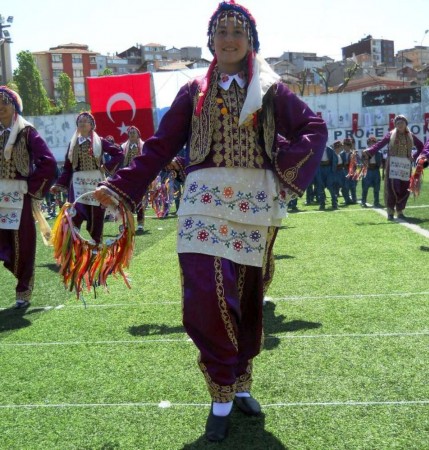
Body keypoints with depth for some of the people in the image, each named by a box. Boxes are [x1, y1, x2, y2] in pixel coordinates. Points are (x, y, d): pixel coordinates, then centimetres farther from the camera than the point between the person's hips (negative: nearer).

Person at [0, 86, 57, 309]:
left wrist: (32, 187, -12)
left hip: (20, 197, -4)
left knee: (22, 245, 3)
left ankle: (23, 291, 17)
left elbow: (48, 162, -14)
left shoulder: (27, 132, -5)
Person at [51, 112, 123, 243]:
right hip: (77, 182, 1)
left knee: (96, 215, 2)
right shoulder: (73, 143, 11)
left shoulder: (99, 141, 5)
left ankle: (97, 245, 16)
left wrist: (107, 167, -5)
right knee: (75, 213, -17)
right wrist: (59, 185, 1)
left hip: (96, 182, -1)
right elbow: (67, 167, 10)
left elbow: (119, 153, 4)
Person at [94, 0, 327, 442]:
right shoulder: (194, 92, 11)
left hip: (254, 204, 1)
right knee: (206, 298, -13)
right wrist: (120, 186, 1)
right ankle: (222, 395, 6)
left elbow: (314, 128, 9)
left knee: (246, 299, 7)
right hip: (205, 202, 0)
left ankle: (240, 384, 28)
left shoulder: (270, 89, 10)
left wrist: (286, 167, -7)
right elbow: (161, 146, 9)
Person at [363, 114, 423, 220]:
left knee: (404, 188, 2)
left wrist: (414, 157, 9)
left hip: (405, 165, 3)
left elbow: (421, 146, 23)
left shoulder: (410, 136, 11)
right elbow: (380, 144, -9)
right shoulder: (391, 134, 2)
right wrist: (369, 151, -25)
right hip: (393, 164, -3)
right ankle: (390, 212, -6)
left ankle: (400, 211, 11)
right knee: (392, 186, -10)